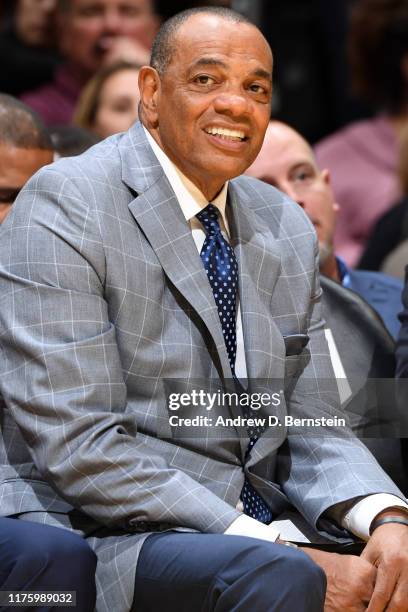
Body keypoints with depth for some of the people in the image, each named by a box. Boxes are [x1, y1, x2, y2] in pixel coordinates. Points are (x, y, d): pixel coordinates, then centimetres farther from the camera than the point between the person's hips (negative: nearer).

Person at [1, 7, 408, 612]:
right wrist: (274, 554, -22)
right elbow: (78, 448, -16)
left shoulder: (287, 230, 14)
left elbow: (312, 433, 12)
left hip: (263, 533, 6)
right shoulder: (65, 204, -8)